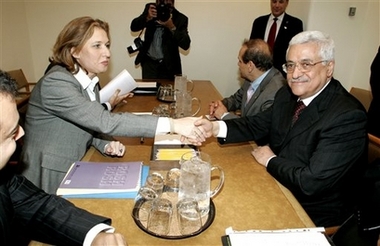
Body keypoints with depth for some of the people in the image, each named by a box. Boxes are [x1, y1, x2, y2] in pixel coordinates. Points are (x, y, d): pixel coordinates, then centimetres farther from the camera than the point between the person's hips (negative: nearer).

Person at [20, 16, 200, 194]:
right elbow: (105, 122, -33)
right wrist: (172, 125, -38)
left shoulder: (90, 80, 2)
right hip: (49, 180, -7)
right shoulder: (55, 82, -23)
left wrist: (106, 145, -14)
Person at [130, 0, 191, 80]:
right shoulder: (150, 8, -3)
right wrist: (147, 18, -26)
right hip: (149, 63, 2)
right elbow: (133, 27, -8)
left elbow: (186, 45, -18)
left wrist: (172, 27, -30)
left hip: (169, 65, -1)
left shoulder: (181, 18, -10)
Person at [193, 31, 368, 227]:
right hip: (277, 186, 6)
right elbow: (258, 124, 3)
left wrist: (271, 160, -13)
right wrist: (215, 127, -15)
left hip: (313, 214, -6)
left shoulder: (348, 117, -26)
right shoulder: (287, 94, -2)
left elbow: (311, 182, -30)